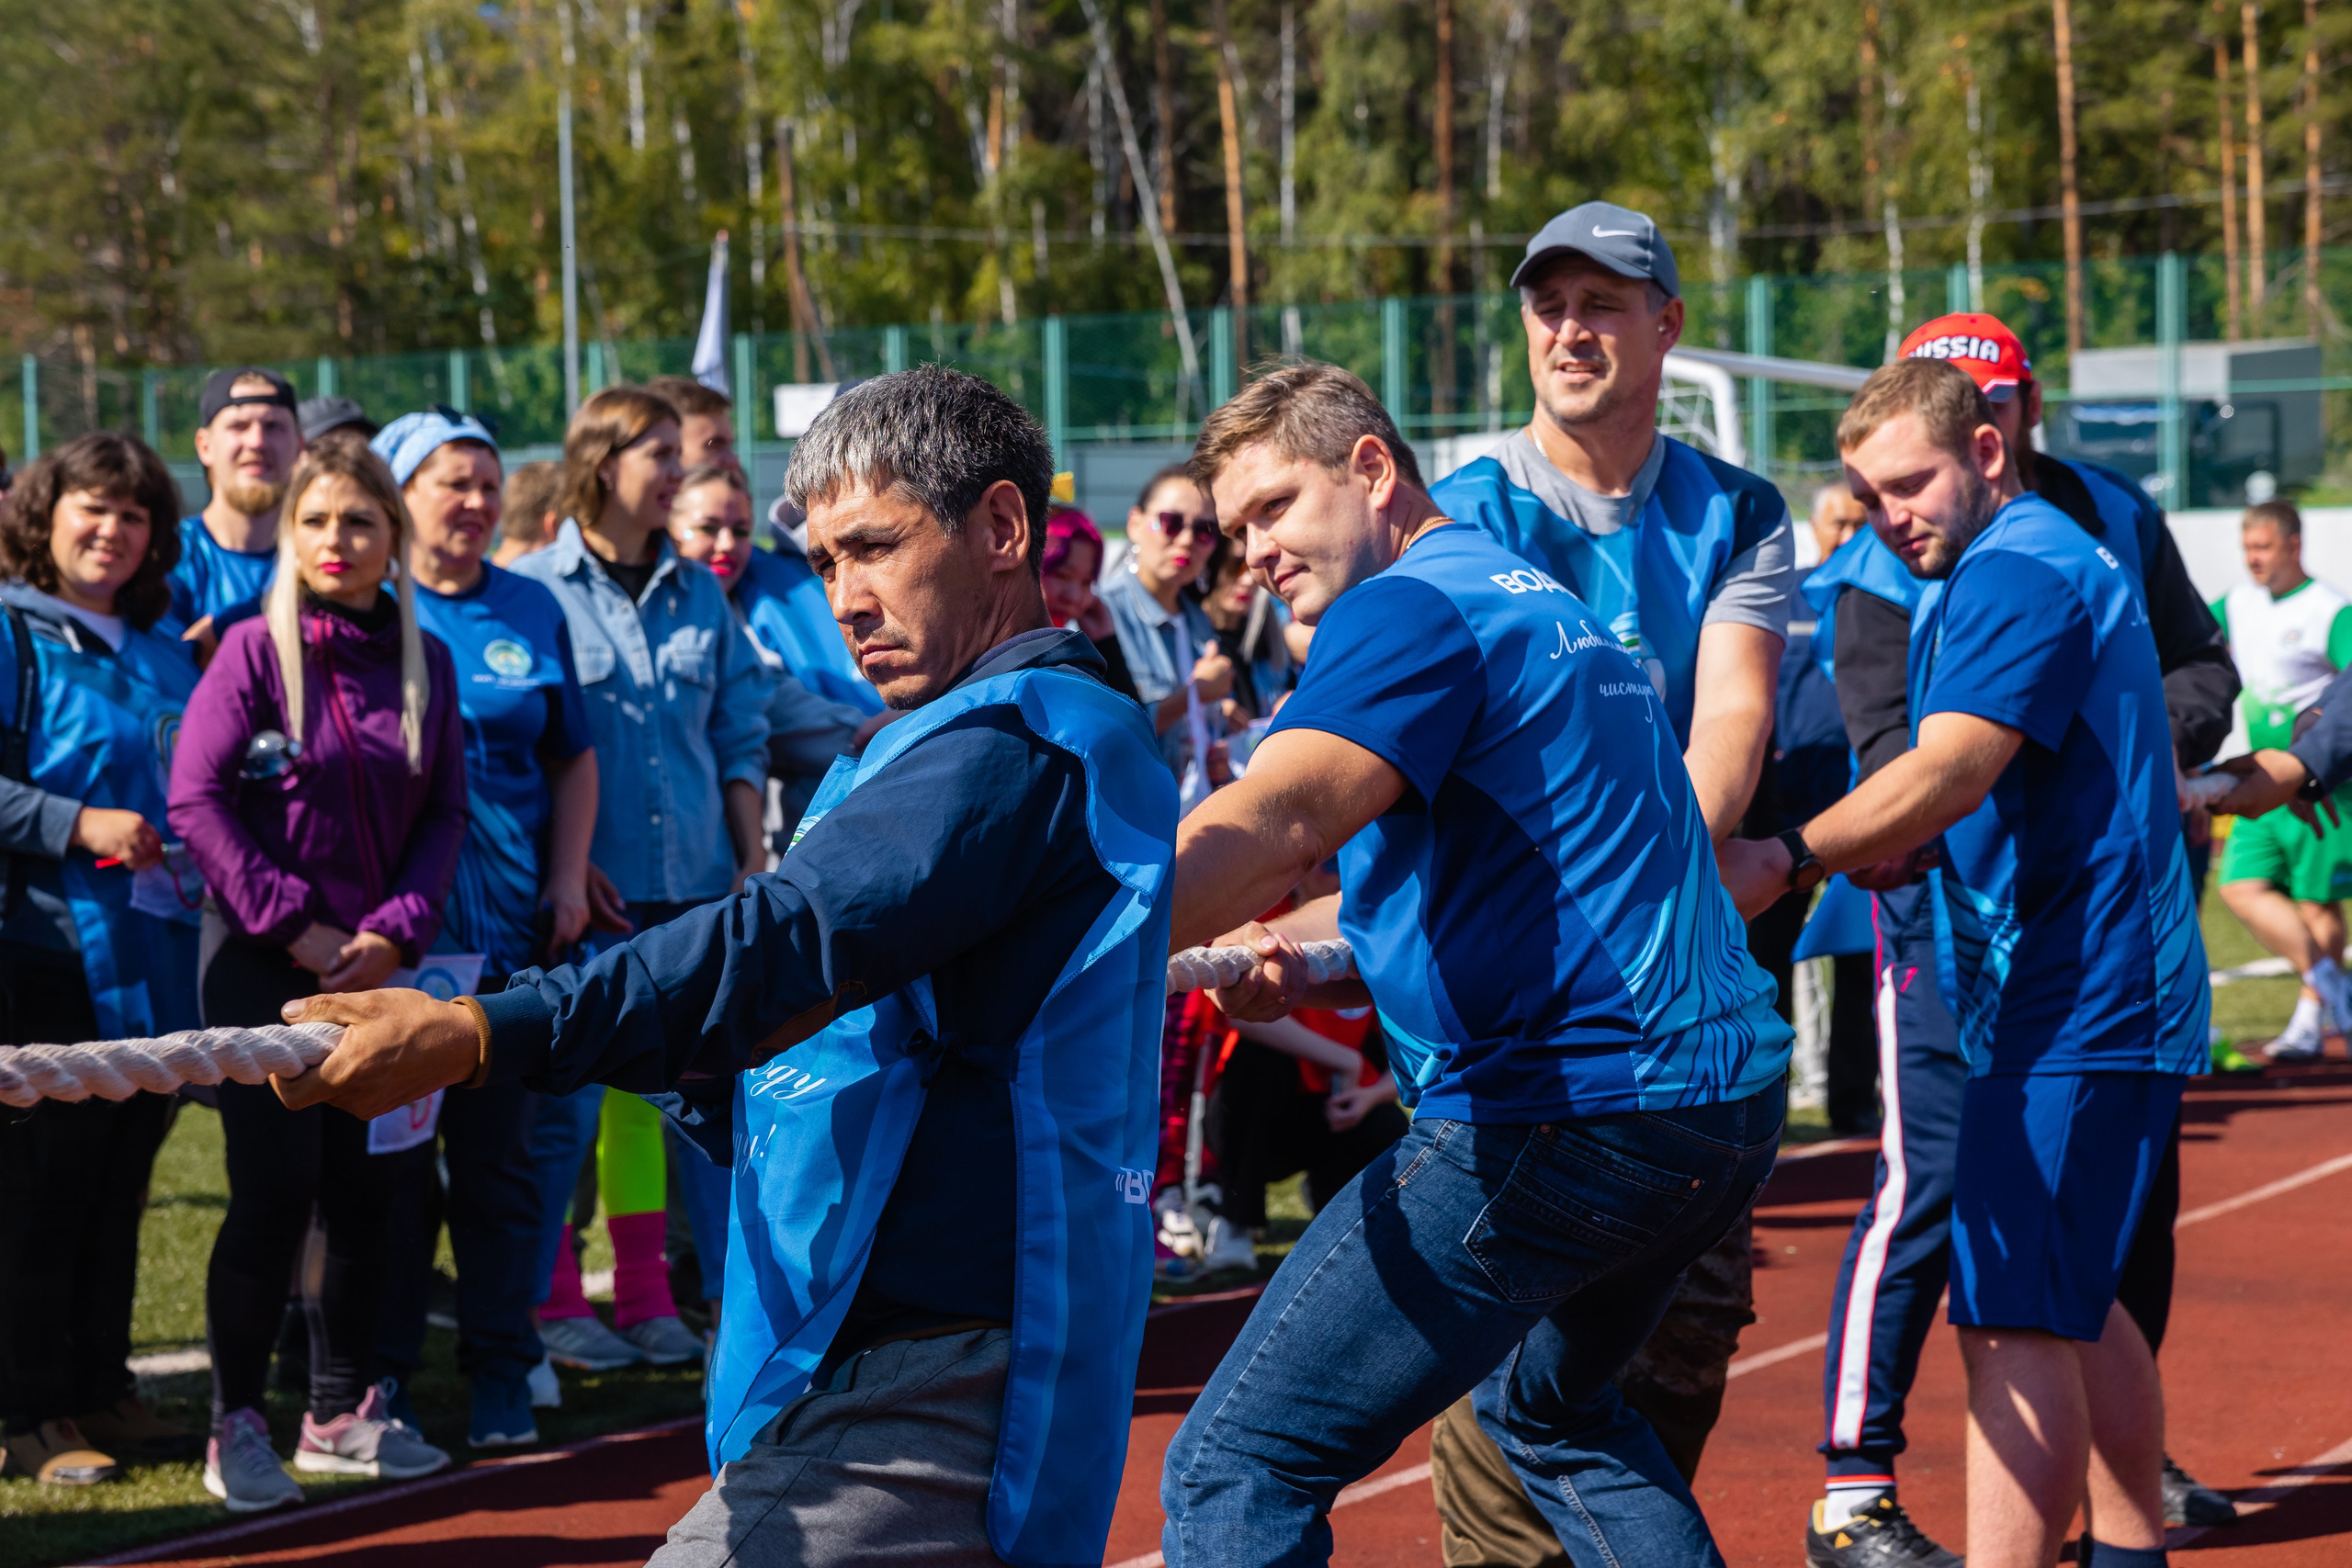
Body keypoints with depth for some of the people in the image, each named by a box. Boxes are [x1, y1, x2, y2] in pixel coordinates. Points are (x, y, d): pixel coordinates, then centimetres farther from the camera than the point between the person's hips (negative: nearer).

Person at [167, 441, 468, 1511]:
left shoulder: (424, 661, 6)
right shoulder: (255, 650, -6)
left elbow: (445, 813, 6)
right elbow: (197, 798, -11)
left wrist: (396, 931, -8)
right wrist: (294, 925, -14)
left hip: (380, 965, 4)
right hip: (262, 961, -4)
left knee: (371, 1189, 6)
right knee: (275, 1191, -9)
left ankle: (342, 1412, 19)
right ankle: (237, 1425, 1)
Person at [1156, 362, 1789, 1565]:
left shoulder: (1410, 606, -9)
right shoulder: (1538, 603, 23)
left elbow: (1278, 821, -28)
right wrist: (1305, 967, 14)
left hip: (1560, 1110, -10)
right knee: (1546, 1403, 35)